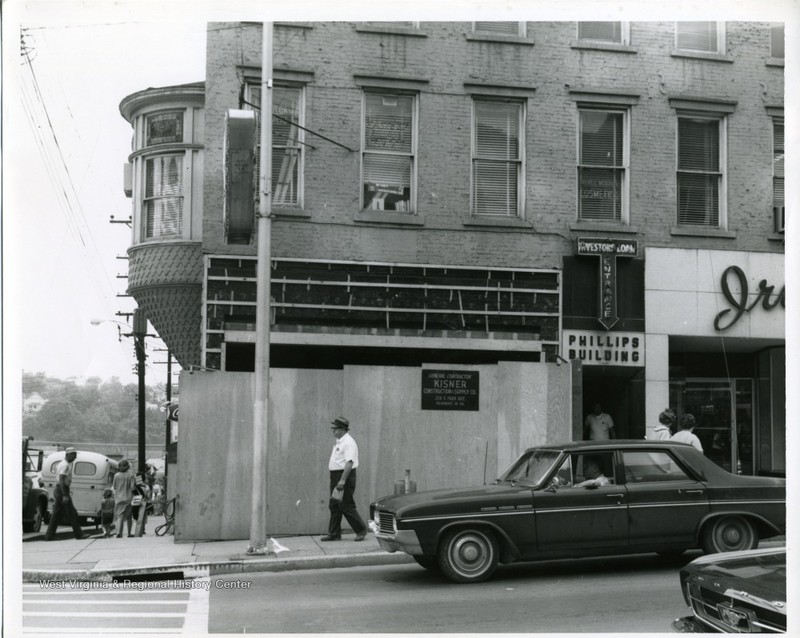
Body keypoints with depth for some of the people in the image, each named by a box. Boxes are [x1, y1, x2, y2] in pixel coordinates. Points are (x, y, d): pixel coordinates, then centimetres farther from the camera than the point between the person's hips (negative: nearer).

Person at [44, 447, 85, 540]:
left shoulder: (62, 463, 17)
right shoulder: (65, 465, -15)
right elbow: (61, 480, -23)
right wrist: (65, 495, -25)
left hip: (58, 490, 10)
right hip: (62, 490, -10)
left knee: (56, 514, 9)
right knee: (72, 513, -4)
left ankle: (49, 535, 7)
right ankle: (78, 534, 0)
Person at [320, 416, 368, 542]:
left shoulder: (349, 442, -16)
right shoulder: (338, 442, 16)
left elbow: (349, 462, -24)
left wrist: (342, 480, -29)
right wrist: (336, 479, 17)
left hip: (345, 476, -10)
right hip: (335, 475, 10)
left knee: (346, 506, -7)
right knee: (334, 506, 9)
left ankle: (361, 530, 5)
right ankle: (334, 533, 14)